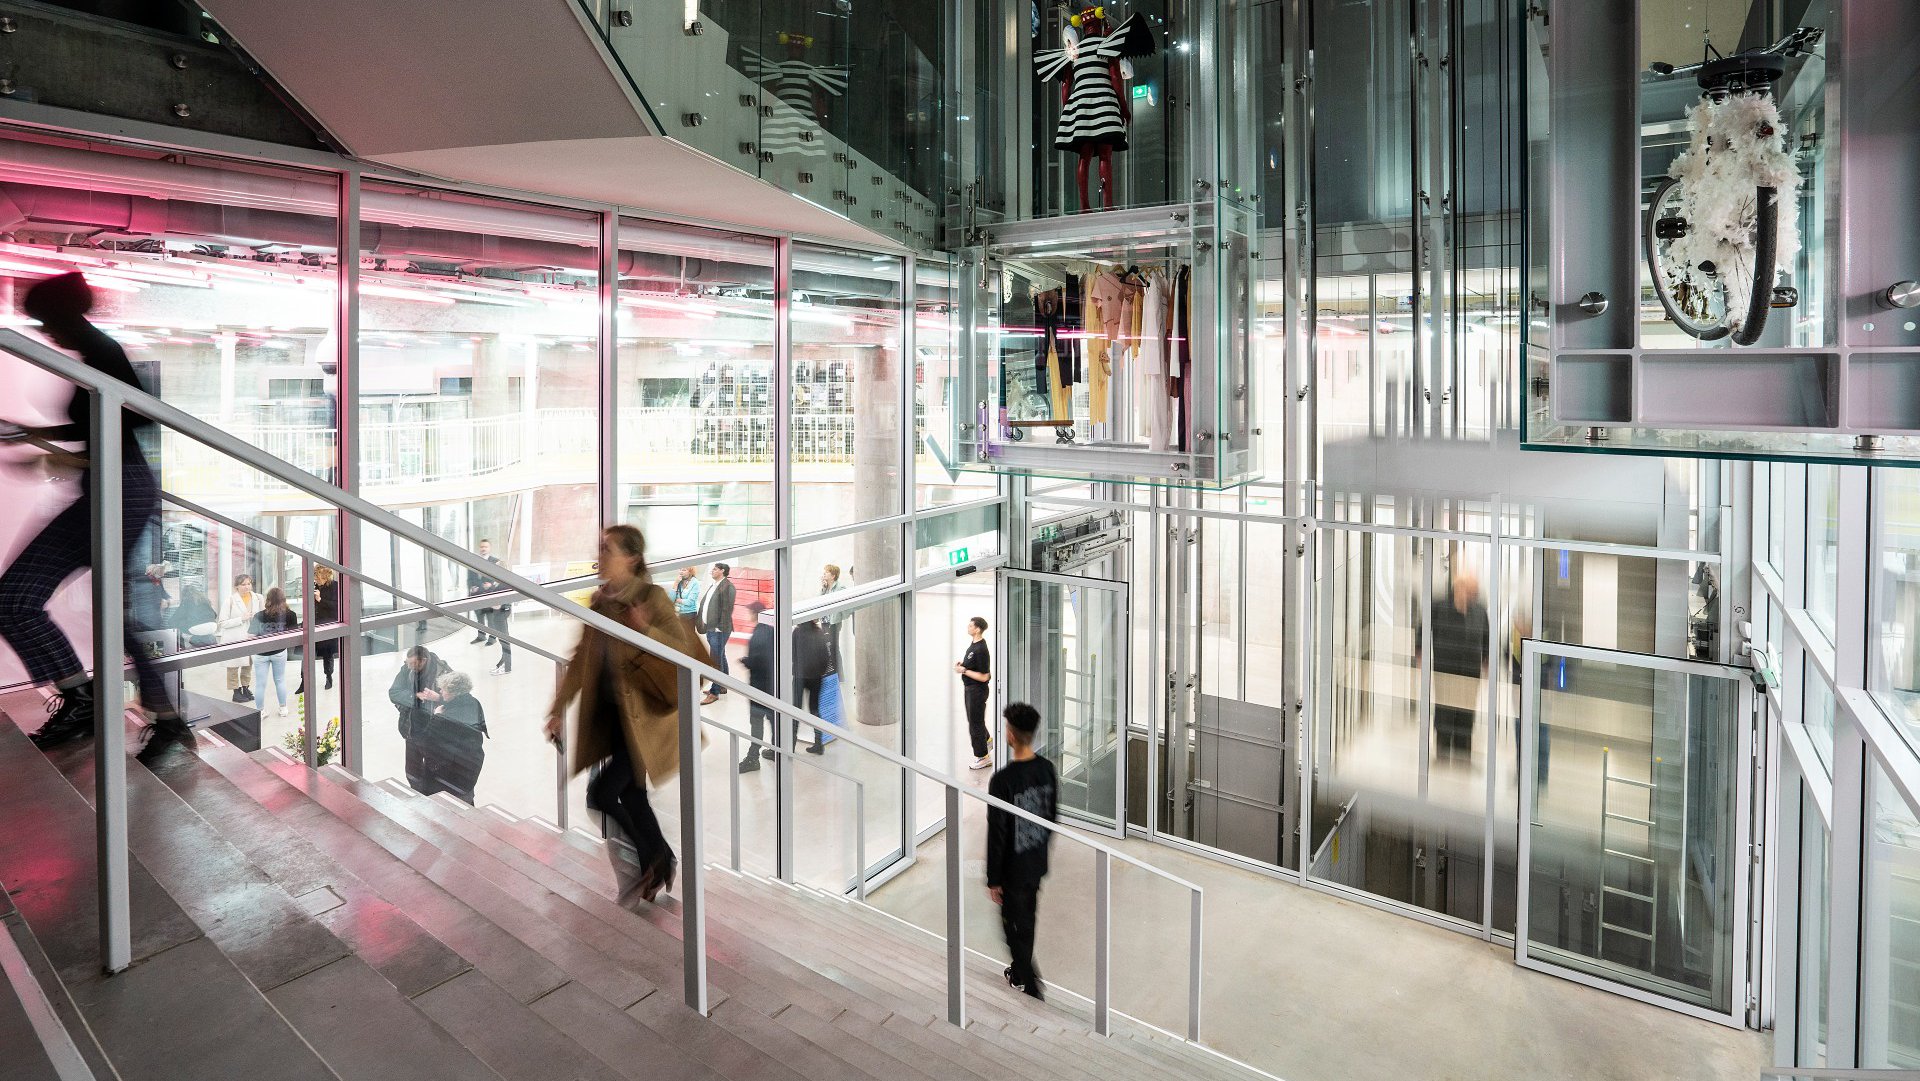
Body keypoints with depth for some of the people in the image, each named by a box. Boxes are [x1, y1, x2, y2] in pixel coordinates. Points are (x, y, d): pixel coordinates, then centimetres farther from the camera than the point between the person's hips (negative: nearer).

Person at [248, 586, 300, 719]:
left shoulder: (259, 616, -16)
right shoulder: (289, 615, -14)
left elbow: (251, 636, -13)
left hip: (260, 654, -1)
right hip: (280, 652, 1)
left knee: (260, 683, 12)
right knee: (280, 680, 19)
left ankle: (260, 711, 21)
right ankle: (283, 708, 28)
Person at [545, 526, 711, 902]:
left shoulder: (653, 597, -14)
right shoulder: (599, 600, 4)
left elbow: (686, 651, -17)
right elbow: (581, 659, 9)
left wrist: (647, 631, -32)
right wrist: (558, 709, 6)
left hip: (643, 713, -6)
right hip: (611, 712, 7)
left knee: (602, 795, -10)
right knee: (630, 795, 14)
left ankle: (656, 860, 13)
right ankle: (659, 863, 33)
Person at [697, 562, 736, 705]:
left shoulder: (727, 586, -12)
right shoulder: (713, 586, 18)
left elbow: (727, 608, -18)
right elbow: (704, 603, 22)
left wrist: (720, 627, -21)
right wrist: (703, 621, 14)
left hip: (719, 629, -10)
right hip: (710, 628, 10)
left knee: (716, 661, -9)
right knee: (720, 658, 17)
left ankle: (714, 693, -7)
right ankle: (722, 687, 26)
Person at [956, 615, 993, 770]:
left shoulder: (981, 650, -27)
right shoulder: (974, 644, 3)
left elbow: (984, 676, -26)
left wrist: (964, 670, -22)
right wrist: (962, 663, 3)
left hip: (977, 690, -10)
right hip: (968, 688, 10)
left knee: (975, 722, 2)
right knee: (973, 718, 27)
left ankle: (982, 757, 16)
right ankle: (987, 739, 51)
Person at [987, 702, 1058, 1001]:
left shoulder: (1002, 780, -27)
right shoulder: (1047, 769, -7)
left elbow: (997, 834, -21)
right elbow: (1053, 816, 6)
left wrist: (993, 879, -11)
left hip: (1014, 868, -7)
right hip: (1038, 863, 7)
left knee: (1016, 926, 10)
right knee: (1027, 919, 24)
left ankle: (1032, 989, 16)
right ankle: (1020, 971, 42)